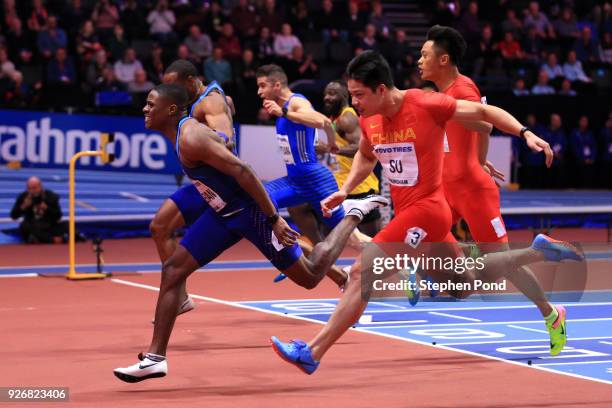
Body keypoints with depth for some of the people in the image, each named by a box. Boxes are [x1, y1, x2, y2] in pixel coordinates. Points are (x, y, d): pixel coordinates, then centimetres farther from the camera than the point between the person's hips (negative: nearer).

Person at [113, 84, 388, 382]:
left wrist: (274, 218, -29)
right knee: (173, 271, 0)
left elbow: (242, 170, -29)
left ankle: (354, 214, 22)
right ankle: (155, 358, 1)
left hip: (251, 211, -10)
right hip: (224, 213, 10)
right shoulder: (183, 131, 4)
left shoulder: (190, 139, -25)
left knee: (310, 277, 4)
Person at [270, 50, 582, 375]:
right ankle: (537, 252, 34)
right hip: (406, 211, 8)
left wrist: (525, 134, -17)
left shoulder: (425, 104, -17)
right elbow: (366, 156, 24)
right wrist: (346, 189, 8)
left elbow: (484, 111, -6)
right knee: (463, 285, 21)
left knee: (362, 273, -16)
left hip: (425, 209, -8)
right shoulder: (369, 119, 2)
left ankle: (311, 352, -14)